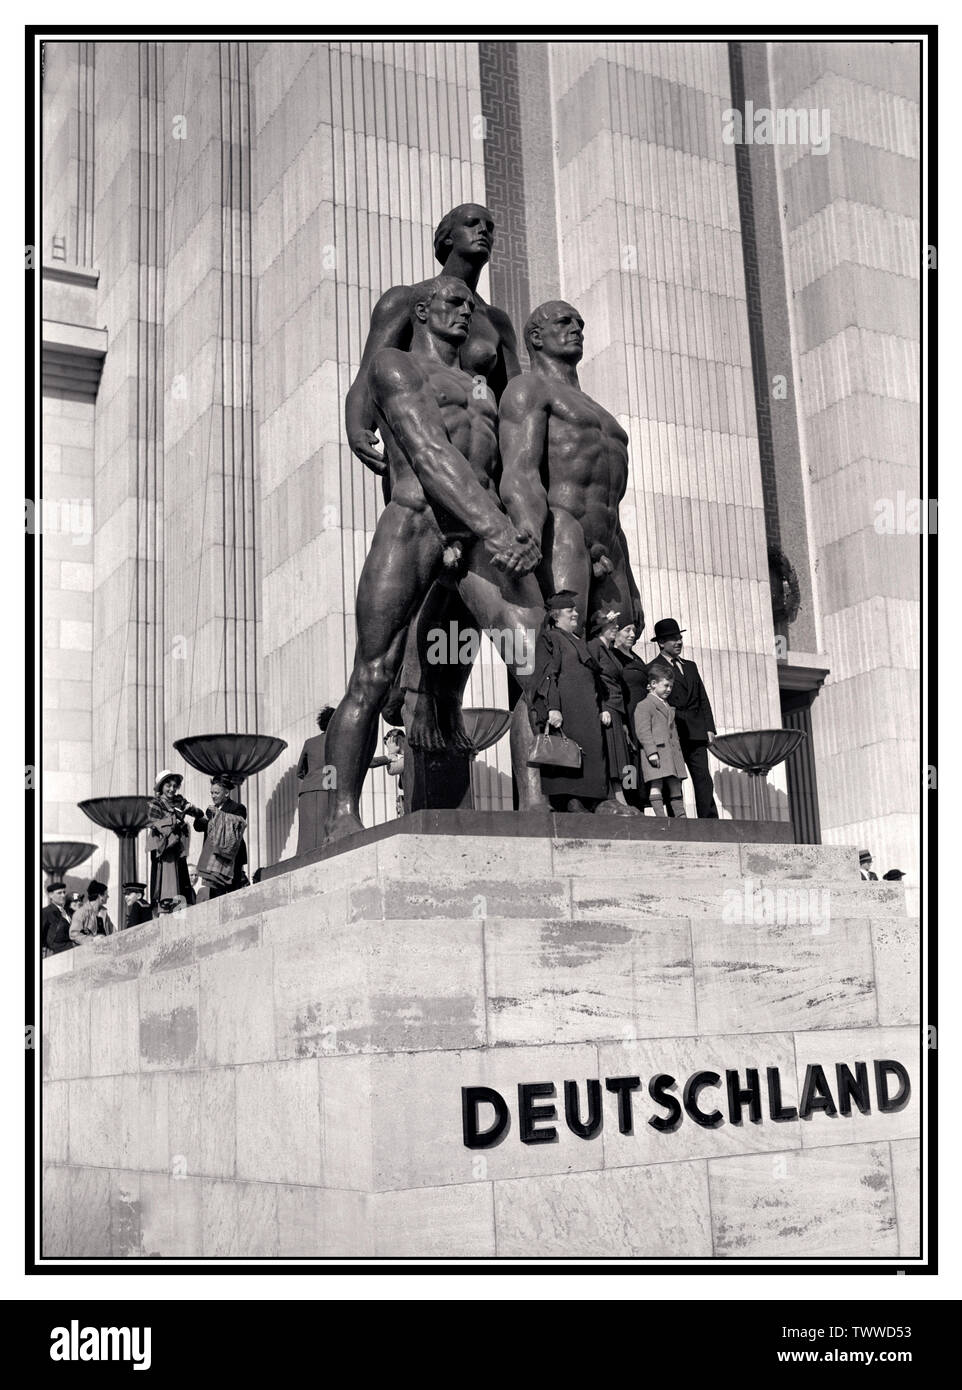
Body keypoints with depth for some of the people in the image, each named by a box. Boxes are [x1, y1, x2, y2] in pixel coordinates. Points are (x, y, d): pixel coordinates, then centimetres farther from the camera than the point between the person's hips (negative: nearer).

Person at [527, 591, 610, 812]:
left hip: (588, 714, 8)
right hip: (564, 710, -8)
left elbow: (595, 678, 24)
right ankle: (569, 805, -18)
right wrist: (553, 708, -21)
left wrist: (603, 708, 12)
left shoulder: (581, 643, 26)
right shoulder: (549, 638, 1)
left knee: (589, 759, 0)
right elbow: (547, 675, -10)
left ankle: (587, 806, -1)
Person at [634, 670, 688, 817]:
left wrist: (678, 752, 17)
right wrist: (651, 752, -21)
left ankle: (681, 816, 9)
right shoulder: (644, 705, -1)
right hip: (655, 751, -8)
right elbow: (642, 731, -12)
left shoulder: (668, 708, 25)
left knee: (675, 786, 7)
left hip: (672, 752, 8)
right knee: (656, 785, -11)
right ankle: (661, 817, -15)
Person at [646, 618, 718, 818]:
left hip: (696, 733, 5)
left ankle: (710, 822, -5)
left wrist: (709, 728, 10)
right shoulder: (652, 668, 2)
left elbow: (703, 700, 21)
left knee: (703, 778, -3)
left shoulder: (690, 666, 22)